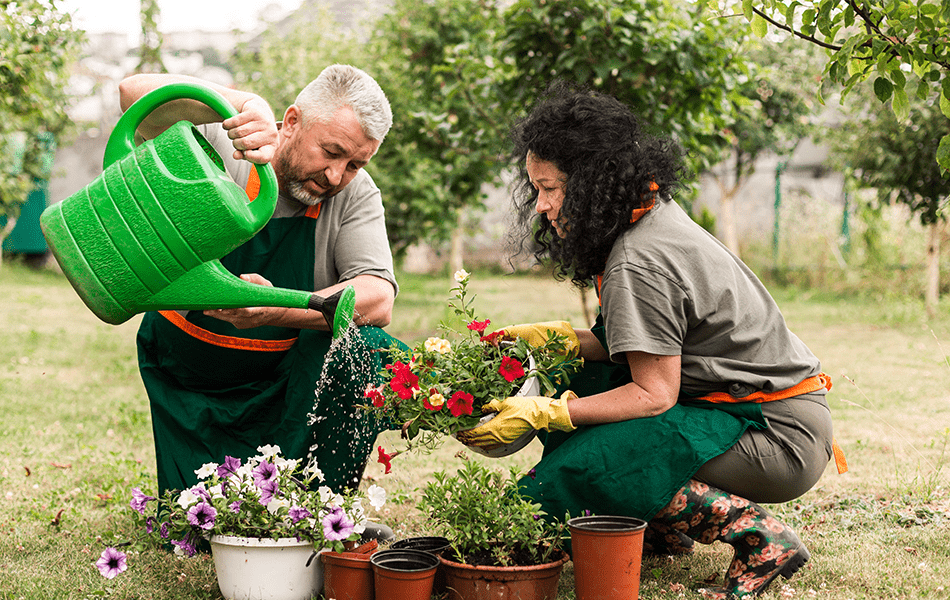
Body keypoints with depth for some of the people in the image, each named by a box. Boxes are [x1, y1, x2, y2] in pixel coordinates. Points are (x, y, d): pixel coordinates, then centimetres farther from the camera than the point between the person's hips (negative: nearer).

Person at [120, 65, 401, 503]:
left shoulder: (356, 195, -14)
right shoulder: (217, 150, -18)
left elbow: (378, 300, -27)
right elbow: (135, 93, -33)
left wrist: (278, 309, -44)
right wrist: (242, 104, -48)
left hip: (288, 377, 1)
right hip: (188, 382, -1)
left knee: (369, 348, -29)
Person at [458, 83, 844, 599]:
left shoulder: (638, 263, -20)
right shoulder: (654, 217, 8)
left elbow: (653, 393, -20)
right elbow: (653, 351, 12)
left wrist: (542, 416, -17)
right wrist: (557, 336, 5)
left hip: (780, 439, -10)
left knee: (573, 473, -20)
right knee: (577, 384, 9)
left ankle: (759, 537, -13)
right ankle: (664, 531, 9)